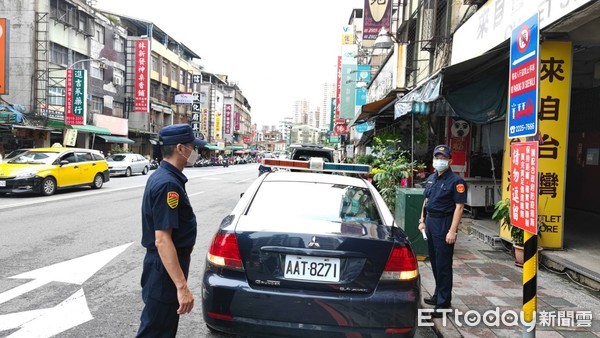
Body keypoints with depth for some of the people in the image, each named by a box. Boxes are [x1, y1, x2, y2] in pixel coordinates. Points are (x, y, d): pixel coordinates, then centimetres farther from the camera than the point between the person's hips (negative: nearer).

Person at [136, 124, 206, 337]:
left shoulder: (161, 177, 8)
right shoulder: (168, 184, -24)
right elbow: (162, 241, -29)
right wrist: (182, 286, -30)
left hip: (163, 266, 10)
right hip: (165, 269, -10)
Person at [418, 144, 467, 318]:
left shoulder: (456, 181, -11)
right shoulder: (431, 178, 12)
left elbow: (459, 207, -15)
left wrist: (452, 231, -20)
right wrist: (422, 220, 15)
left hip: (444, 223, -8)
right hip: (430, 222, 8)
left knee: (443, 264, -3)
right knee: (434, 261, 16)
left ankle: (443, 302, 6)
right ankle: (438, 295, 31)